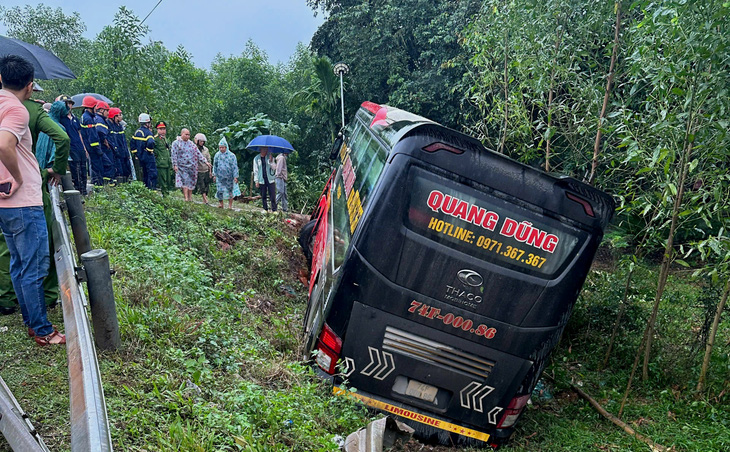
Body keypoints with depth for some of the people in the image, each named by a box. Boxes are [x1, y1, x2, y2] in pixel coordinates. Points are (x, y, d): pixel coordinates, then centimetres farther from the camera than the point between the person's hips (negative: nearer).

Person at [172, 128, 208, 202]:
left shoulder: (191, 144, 14)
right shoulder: (176, 143, 3)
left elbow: (198, 153, 11)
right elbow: (174, 155, -1)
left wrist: (205, 161, 2)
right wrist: (175, 165, -10)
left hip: (192, 166, 4)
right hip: (182, 166, -4)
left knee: (191, 183, 4)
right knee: (185, 182, -12)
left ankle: (190, 198, 11)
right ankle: (186, 198, -16)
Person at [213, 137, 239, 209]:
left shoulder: (231, 155, -6)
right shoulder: (217, 155, 4)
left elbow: (235, 167, -5)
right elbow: (215, 166, 14)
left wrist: (235, 176, -9)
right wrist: (214, 175, 12)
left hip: (229, 177, -2)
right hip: (220, 176, 2)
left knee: (230, 190, 4)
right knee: (219, 190, -3)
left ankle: (230, 205, 13)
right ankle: (220, 204, 10)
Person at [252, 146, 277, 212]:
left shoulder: (269, 157, 6)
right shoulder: (256, 158, 5)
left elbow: (273, 167, -2)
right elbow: (255, 171, 6)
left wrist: (270, 161, -19)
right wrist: (256, 181, 0)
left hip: (270, 179, 0)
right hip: (261, 180, 1)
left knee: (273, 196, -5)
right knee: (263, 196, 5)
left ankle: (274, 210, -1)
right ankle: (265, 209, 15)